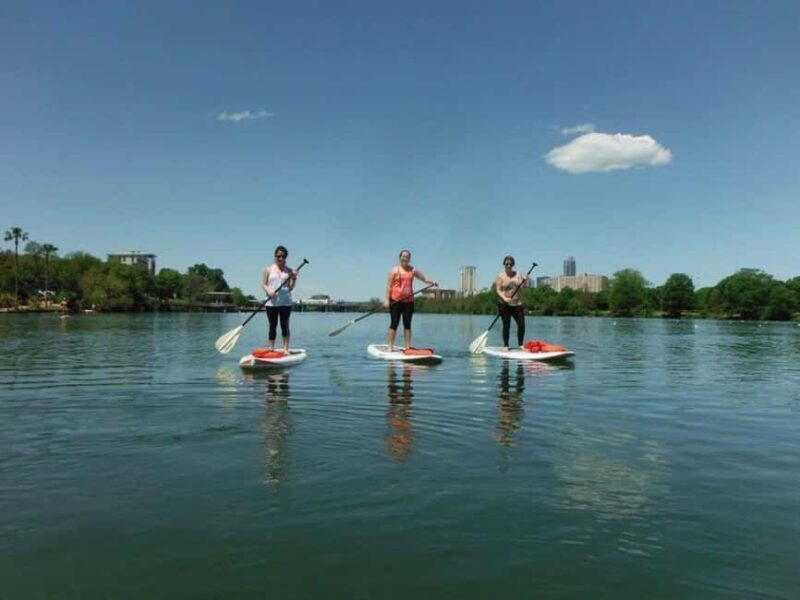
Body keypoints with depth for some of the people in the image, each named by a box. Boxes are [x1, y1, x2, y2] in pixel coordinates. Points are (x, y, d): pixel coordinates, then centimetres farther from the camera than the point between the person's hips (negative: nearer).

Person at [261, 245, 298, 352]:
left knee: (285, 326, 1)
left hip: (285, 302, 0)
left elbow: (290, 288, 3)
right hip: (271, 302, 0)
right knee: (272, 326, 7)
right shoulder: (269, 269, 6)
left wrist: (294, 279, -14)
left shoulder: (289, 271, 6)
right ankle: (271, 349, 13)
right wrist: (269, 291, -16)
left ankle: (286, 349, 5)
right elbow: (263, 284, 3)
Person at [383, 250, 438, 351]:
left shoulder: (413, 270, 10)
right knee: (394, 323, -2)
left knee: (407, 324, 7)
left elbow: (424, 278, 12)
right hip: (396, 300, -3)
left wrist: (431, 282, -9)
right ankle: (390, 346, 5)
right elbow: (389, 285, -3)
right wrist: (387, 299, -11)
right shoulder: (395, 270, 0)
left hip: (408, 300, 3)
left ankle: (408, 347, 12)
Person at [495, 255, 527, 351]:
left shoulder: (518, 275, 8)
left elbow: (522, 288, 7)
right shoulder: (501, 276, -2)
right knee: (506, 326, 1)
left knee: (521, 325, -1)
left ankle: (520, 345, 13)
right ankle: (505, 346, 10)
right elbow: (498, 290, -8)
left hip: (517, 304, 3)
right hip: (504, 305, -3)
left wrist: (525, 282, -14)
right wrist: (504, 298, -24)